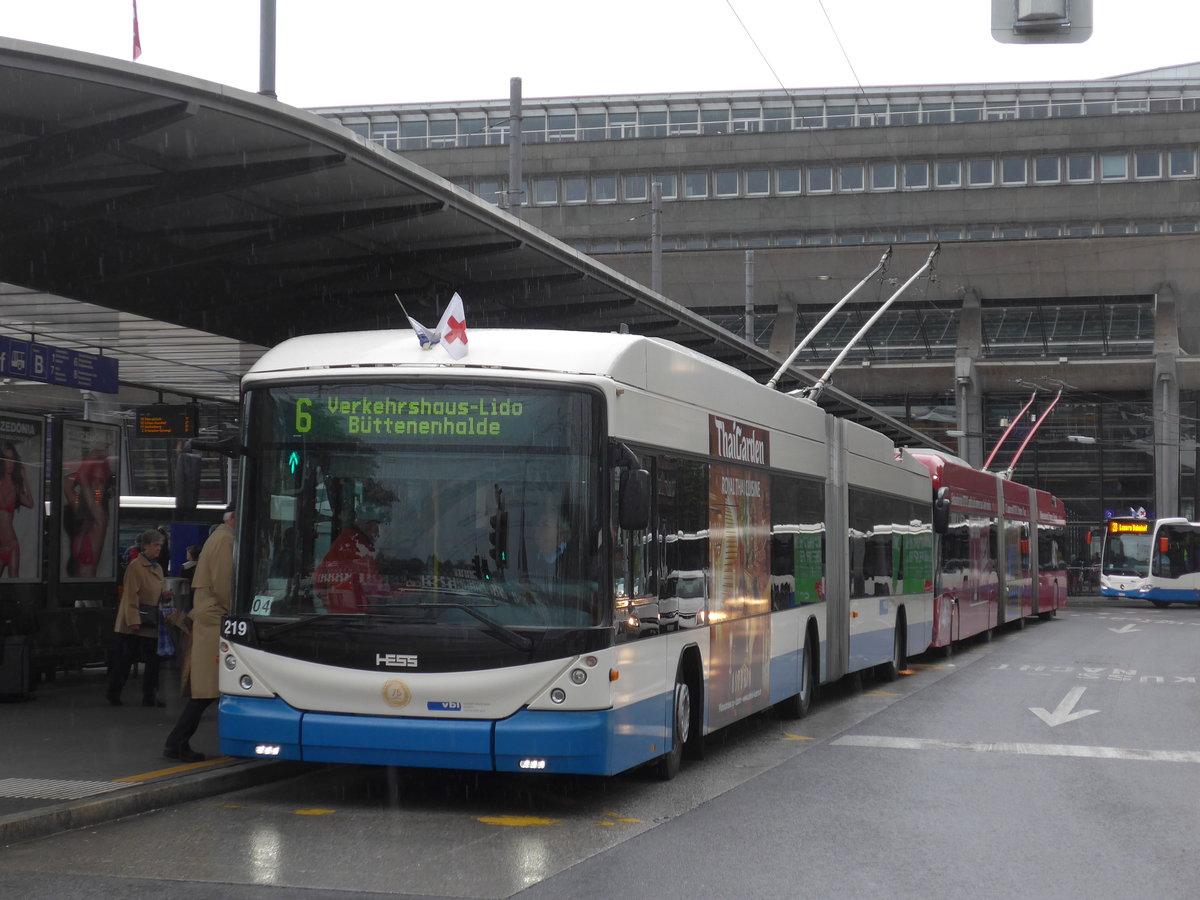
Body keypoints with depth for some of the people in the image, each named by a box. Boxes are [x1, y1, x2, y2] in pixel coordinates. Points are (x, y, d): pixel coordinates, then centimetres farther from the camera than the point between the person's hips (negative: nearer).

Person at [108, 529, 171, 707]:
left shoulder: (158, 568, 17)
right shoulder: (135, 566, -8)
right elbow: (131, 595, -13)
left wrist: (165, 595, 1)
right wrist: (133, 620, -19)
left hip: (151, 622, 7)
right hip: (134, 620, -7)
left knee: (153, 660, 3)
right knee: (124, 658, 0)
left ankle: (150, 697, 7)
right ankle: (114, 694, 12)